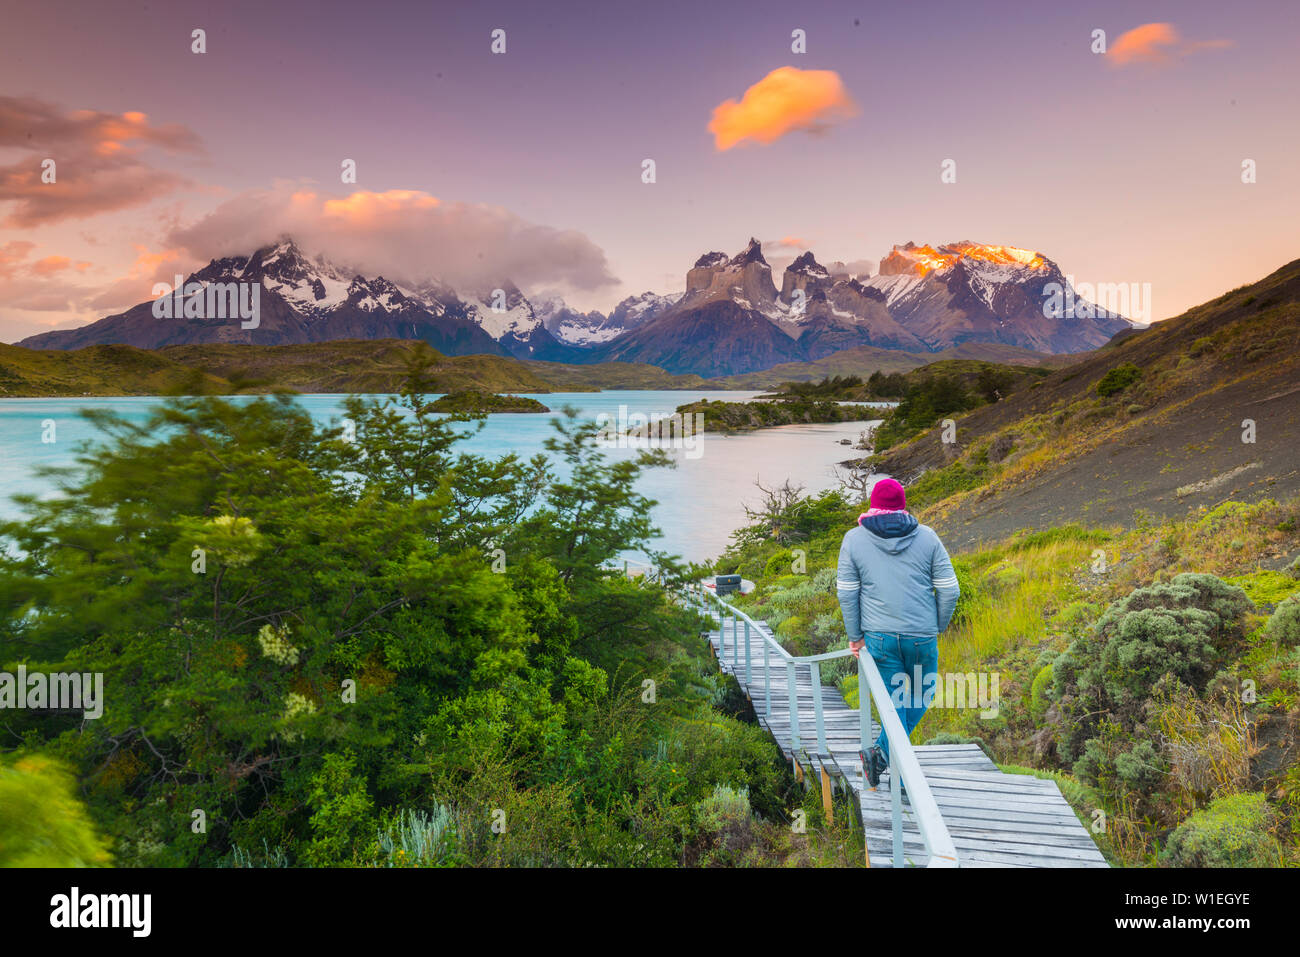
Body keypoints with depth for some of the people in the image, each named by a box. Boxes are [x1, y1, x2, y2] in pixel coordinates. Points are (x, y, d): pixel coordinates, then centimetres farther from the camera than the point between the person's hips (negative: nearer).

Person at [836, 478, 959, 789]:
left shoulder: (854, 539, 0)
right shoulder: (927, 536, 0)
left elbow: (847, 594, -2)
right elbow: (949, 590, 0)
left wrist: (855, 636, 8)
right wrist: (938, 627, 14)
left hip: (878, 637, 0)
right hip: (922, 636, 0)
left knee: (893, 703, 10)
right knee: (922, 695, 18)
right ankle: (883, 751, 0)